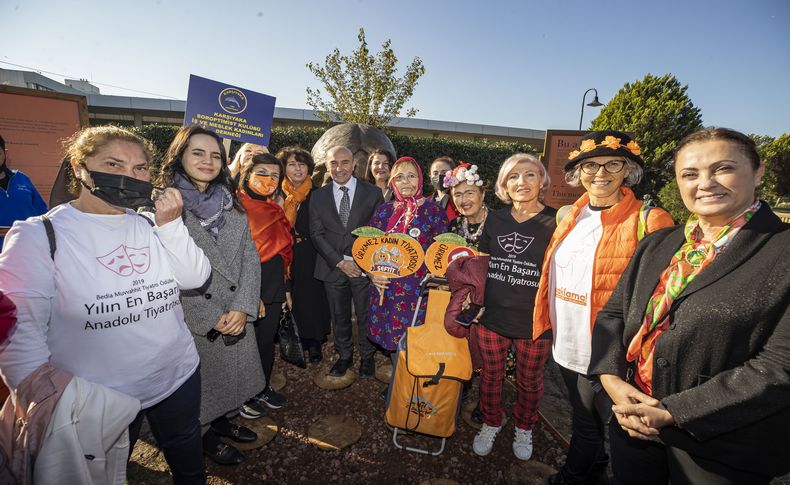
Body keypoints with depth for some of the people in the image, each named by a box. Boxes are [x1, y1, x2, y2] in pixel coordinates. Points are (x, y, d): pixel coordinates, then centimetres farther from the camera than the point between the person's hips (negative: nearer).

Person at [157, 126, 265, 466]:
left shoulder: (232, 204, 6)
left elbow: (250, 257, 2)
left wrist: (242, 307, -10)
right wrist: (211, 317, -15)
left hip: (237, 317, 5)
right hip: (192, 321, -5)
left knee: (230, 374, 20)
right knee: (199, 384, 14)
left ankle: (222, 421, 46)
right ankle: (205, 437, 40)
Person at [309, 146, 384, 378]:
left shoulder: (373, 192, 1)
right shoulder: (318, 196, 6)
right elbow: (317, 234, 1)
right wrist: (340, 261, -9)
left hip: (365, 267, -1)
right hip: (332, 267, 2)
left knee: (366, 315, 8)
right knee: (339, 316, 13)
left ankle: (367, 357, 29)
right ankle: (344, 355, 34)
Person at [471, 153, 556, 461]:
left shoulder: (555, 222, -9)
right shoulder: (495, 219, 2)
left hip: (534, 321, -2)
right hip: (492, 316, 3)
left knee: (529, 381, 18)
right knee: (490, 375, 18)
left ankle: (524, 428, 46)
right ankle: (491, 424, 44)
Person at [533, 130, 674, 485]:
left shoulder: (648, 221, -14)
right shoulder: (568, 216, 4)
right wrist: (551, 325, 13)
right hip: (565, 343, 6)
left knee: (588, 423, 15)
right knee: (582, 415, 25)